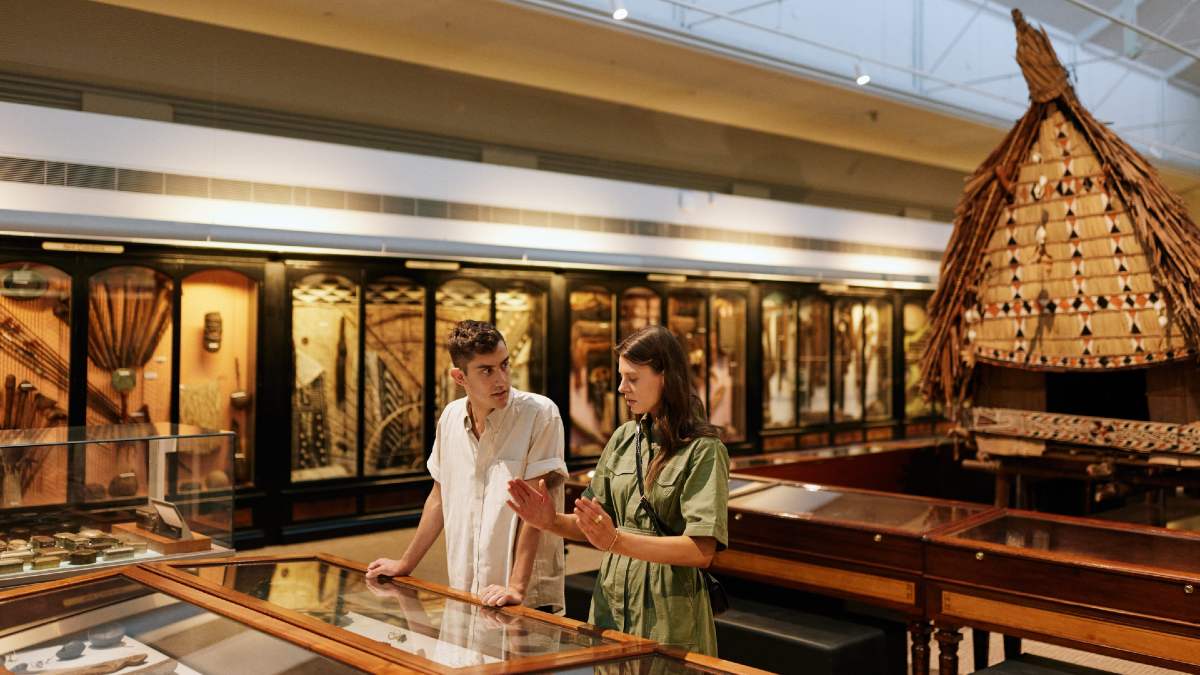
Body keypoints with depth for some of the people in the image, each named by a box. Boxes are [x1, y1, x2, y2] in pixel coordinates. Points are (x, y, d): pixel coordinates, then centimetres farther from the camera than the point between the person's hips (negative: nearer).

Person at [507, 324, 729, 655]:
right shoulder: (624, 439, 5)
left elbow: (702, 550, -20)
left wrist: (617, 541, -29)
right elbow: (598, 527, 9)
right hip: (612, 602, 5)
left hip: (669, 613, -5)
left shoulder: (703, 450, -13)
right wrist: (553, 522, -11)